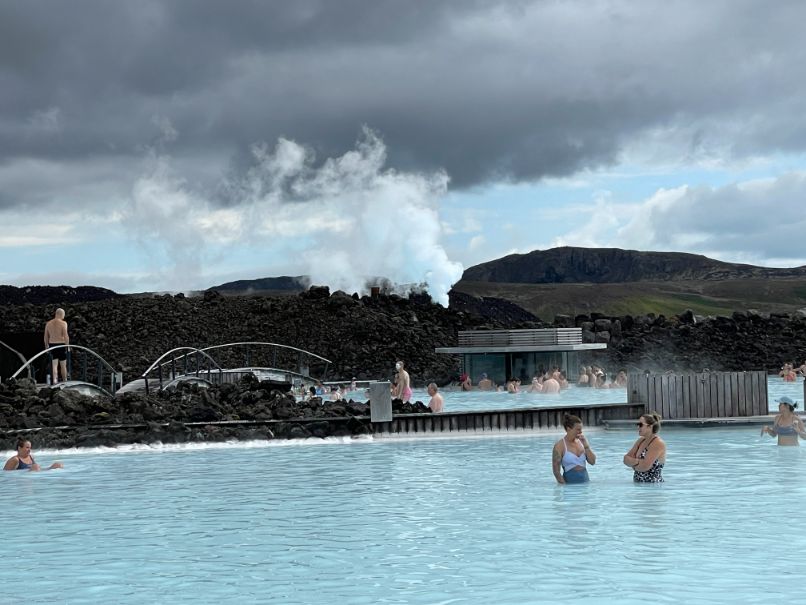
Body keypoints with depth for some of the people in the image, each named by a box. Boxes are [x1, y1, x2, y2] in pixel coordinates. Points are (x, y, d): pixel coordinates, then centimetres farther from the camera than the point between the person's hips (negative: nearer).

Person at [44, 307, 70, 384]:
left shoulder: (48, 324, 6)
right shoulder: (63, 323, -9)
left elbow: (46, 337, 10)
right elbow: (66, 336, -15)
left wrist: (46, 346, 20)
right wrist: (67, 345, -7)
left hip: (52, 345, 3)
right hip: (61, 345, -3)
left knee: (54, 365, 2)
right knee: (63, 365, 10)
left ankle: (54, 380, -16)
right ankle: (65, 381, 21)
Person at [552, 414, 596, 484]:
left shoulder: (581, 442, 9)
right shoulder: (560, 446, -6)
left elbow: (592, 462, 6)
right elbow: (556, 470, -9)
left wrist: (586, 446, -5)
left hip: (585, 481, 5)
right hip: (570, 483, -5)